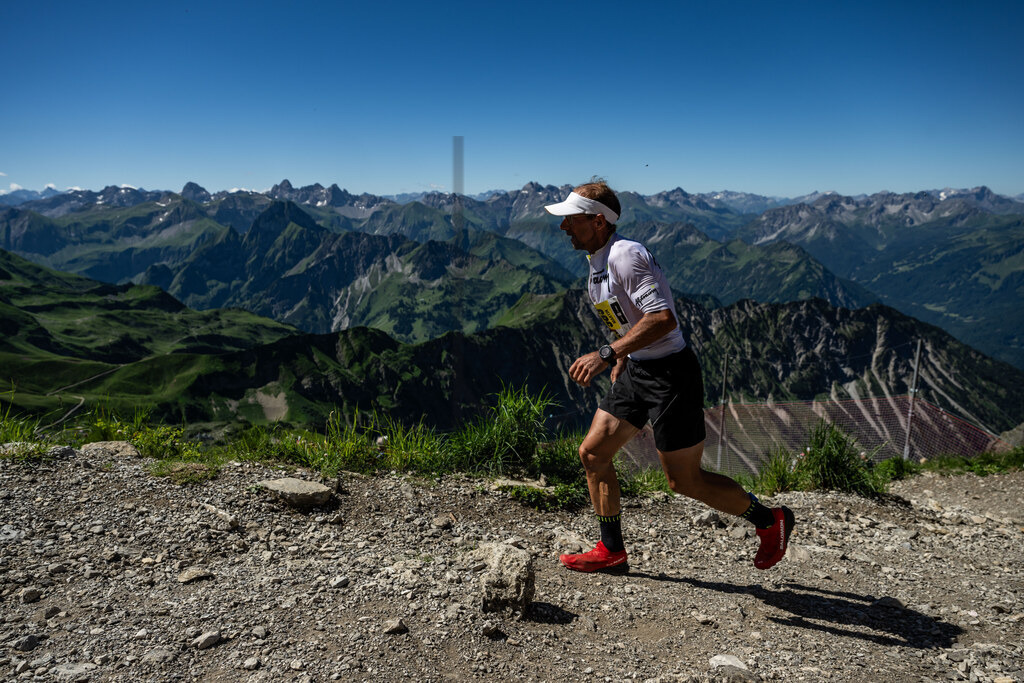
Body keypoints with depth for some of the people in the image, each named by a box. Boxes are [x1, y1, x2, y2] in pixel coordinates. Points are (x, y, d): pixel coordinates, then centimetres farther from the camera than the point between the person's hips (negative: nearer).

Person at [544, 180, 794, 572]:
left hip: (670, 374, -9)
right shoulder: (597, 261, 9)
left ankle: (771, 521, 23)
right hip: (636, 371, 10)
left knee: (684, 481, 1)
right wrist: (621, 361, 22)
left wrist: (605, 354, -33)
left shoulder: (625, 255, -21)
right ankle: (612, 550, 22)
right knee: (592, 453, 7)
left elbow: (662, 319, -31)